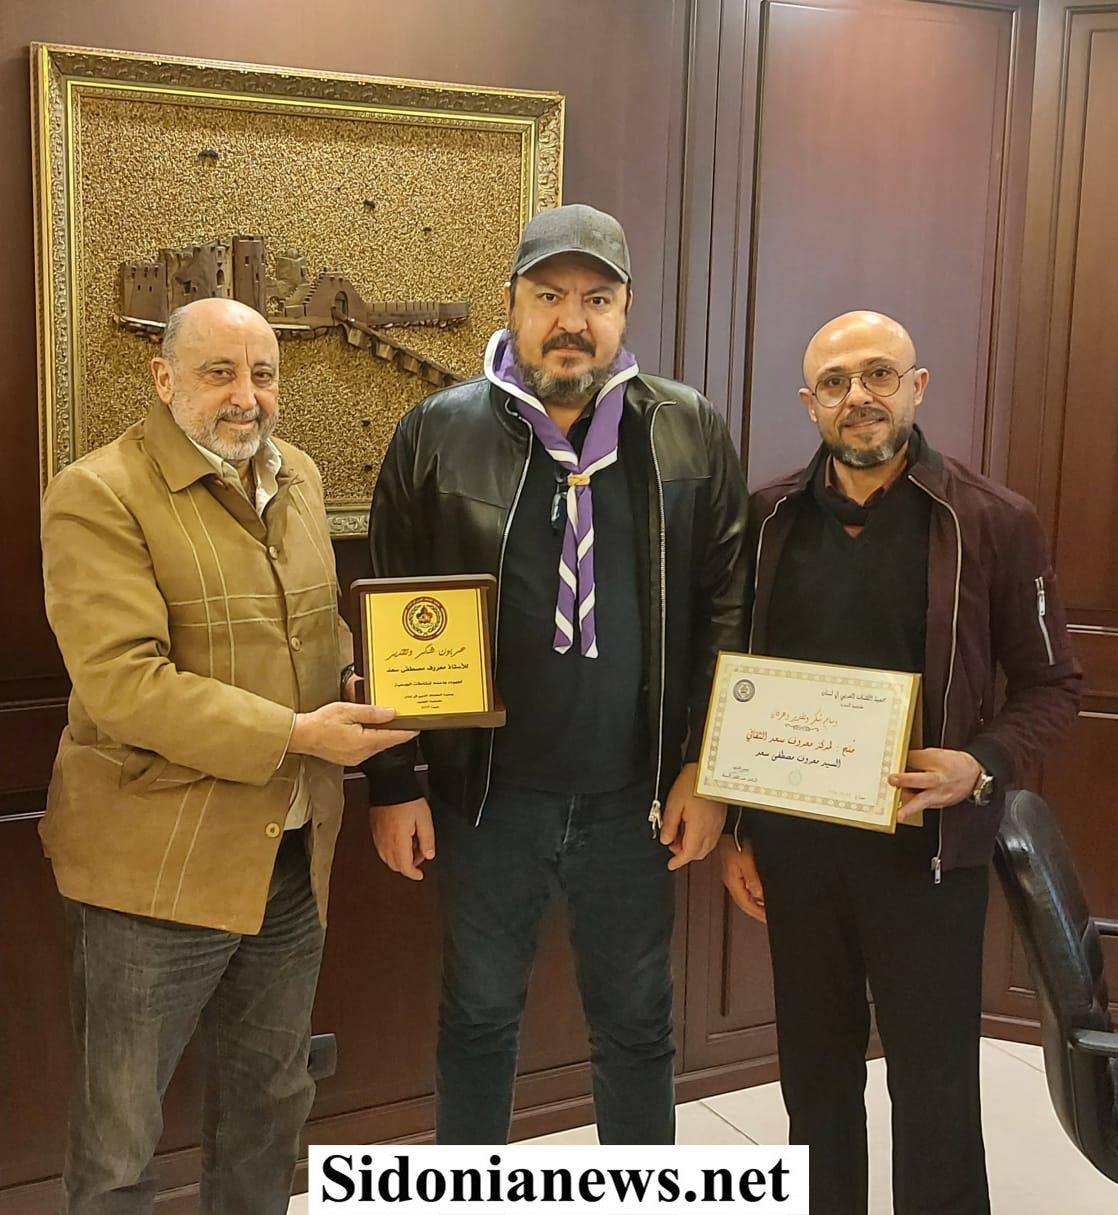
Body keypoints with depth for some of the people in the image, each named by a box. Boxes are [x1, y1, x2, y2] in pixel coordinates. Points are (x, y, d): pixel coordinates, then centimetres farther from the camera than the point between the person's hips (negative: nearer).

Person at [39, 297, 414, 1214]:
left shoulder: (300, 476, 9)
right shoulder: (100, 495, -13)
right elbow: (124, 685, -22)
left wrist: (371, 690, -1)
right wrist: (293, 735, -24)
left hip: (293, 856, 7)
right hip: (159, 862, -6)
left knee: (271, 1100, 22)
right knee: (121, 1137, 10)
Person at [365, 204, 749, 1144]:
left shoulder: (691, 432, -2)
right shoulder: (440, 433, -3)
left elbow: (727, 607, 0)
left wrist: (705, 767, -5)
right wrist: (393, 783, -2)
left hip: (635, 797, 1)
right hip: (485, 791, 0)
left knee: (637, 1024, 17)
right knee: (479, 1017, 17)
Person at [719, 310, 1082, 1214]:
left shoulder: (995, 521, -7)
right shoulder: (769, 519, 2)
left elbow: (1052, 683, -1)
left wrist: (985, 764, -19)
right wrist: (733, 829, 5)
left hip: (927, 846, -3)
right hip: (793, 841, 3)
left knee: (935, 1083, 7)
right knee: (816, 1071, 17)